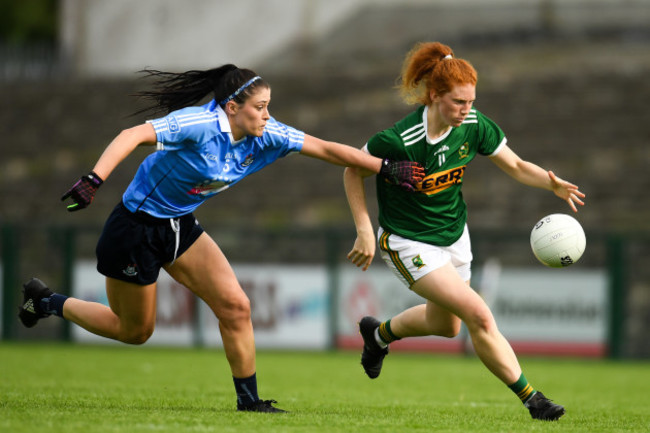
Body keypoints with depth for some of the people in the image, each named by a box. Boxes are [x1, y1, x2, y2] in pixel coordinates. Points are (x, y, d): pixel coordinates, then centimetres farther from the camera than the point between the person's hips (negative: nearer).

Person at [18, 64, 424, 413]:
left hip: (181, 225, 7)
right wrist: (94, 179, -53)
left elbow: (325, 148, -2)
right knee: (134, 330, 9)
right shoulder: (200, 125, -30)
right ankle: (48, 302, 29)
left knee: (236, 307, -5)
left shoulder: (266, 136, -7)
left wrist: (385, 167, -6)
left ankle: (249, 400, 7)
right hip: (136, 226, -7)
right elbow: (133, 135, -40)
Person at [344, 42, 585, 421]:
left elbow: (516, 166, -4)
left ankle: (380, 333, 52)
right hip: (409, 243, -7)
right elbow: (353, 170, -14)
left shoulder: (474, 125, -14)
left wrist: (552, 183, -23)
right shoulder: (400, 140, -29)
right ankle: (531, 398, -8)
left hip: (453, 233, 7)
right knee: (479, 316, -18)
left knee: (447, 325, 24)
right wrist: (364, 231, -16)